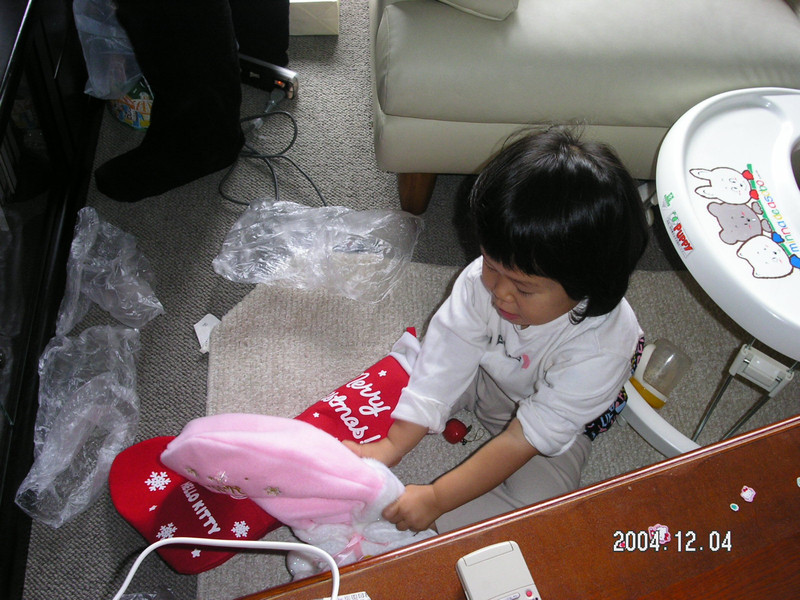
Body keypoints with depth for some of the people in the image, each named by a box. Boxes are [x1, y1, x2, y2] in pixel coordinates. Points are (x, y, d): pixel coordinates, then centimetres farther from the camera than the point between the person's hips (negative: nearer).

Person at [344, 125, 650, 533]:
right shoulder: (486, 278, -31)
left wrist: (435, 499, -36)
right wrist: (392, 445, -27)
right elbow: (446, 359, -24)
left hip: (559, 419, -3)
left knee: (539, 504, -24)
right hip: (486, 374, 4)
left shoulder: (599, 353, -40)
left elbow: (522, 440, -35)